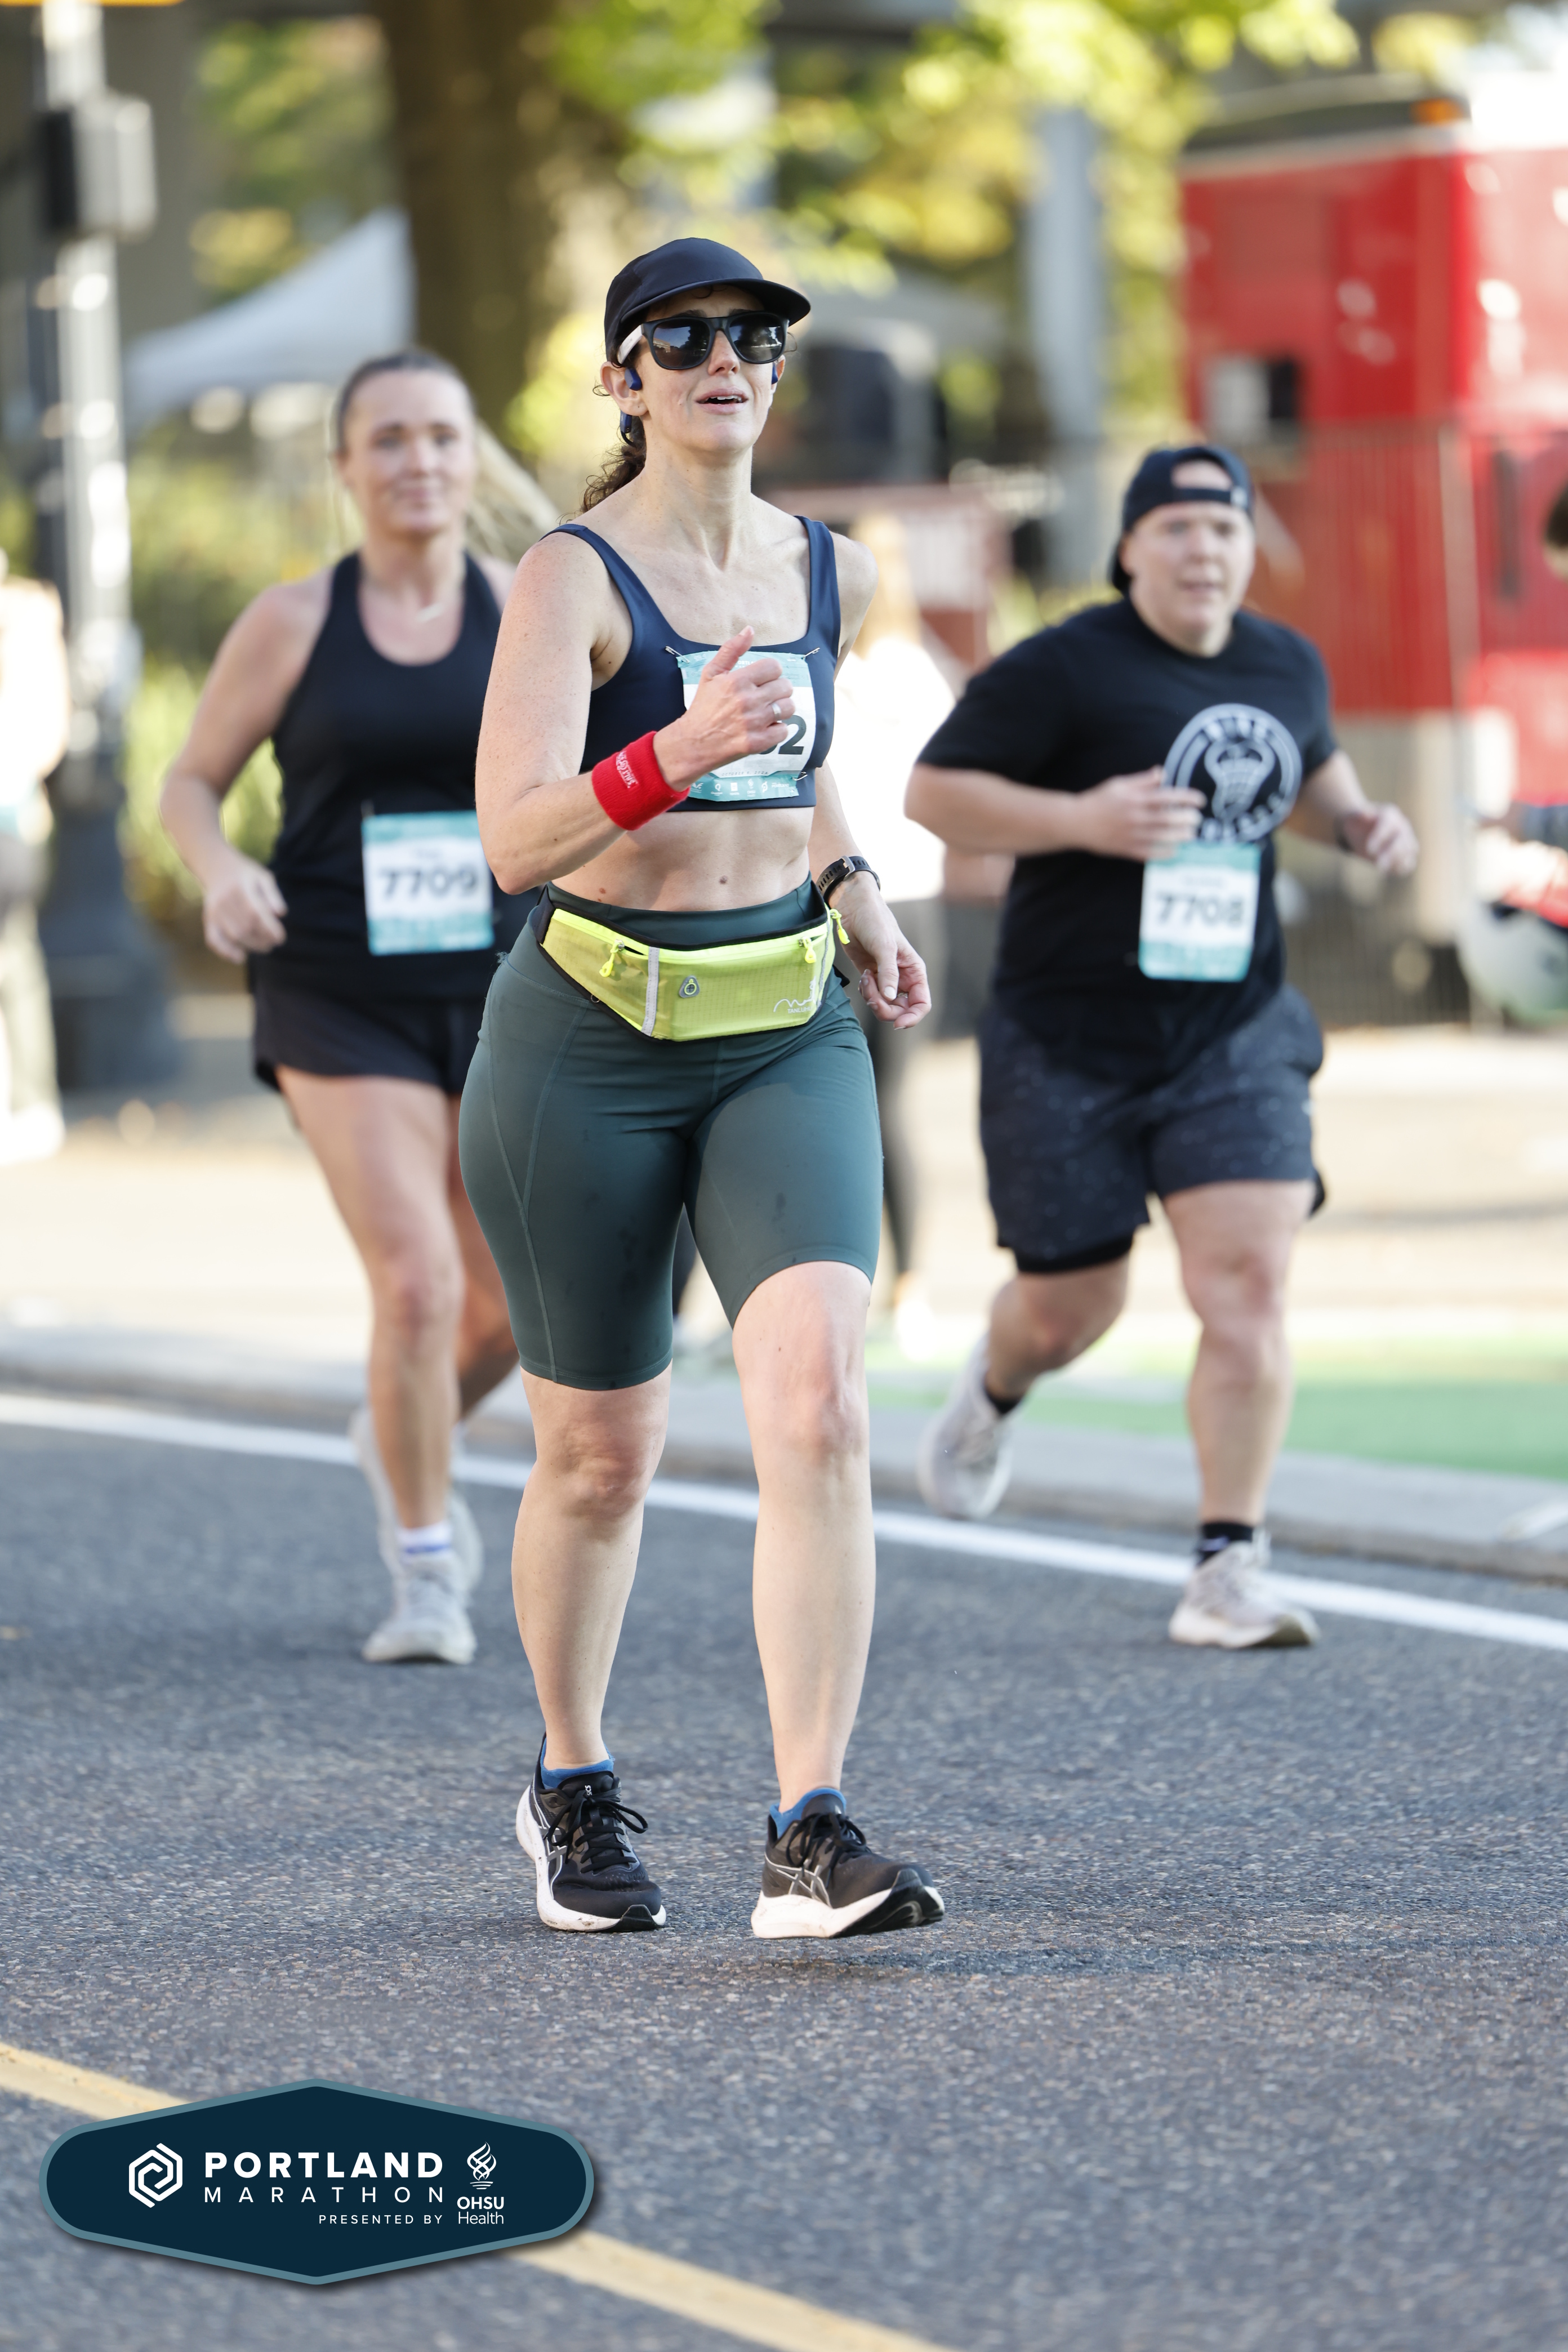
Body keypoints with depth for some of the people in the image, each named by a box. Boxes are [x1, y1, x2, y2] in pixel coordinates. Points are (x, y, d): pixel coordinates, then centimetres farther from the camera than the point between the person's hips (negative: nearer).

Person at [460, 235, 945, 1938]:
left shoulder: (829, 575, 7)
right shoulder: (571, 578, -11)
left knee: (819, 1412, -17)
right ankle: (571, 1787, 34)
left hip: (788, 1035, 3)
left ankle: (810, 1842, -18)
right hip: (589, 1045, -3)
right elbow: (514, 840, -23)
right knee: (599, 1459, 8)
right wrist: (676, 755, -38)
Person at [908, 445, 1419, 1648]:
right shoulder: (1061, 669, -9)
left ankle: (1229, 1571, -10)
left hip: (1235, 1031, 3)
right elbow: (933, 790, -9)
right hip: (1069, 1039, -3)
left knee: (1248, 1283, -14)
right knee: (1072, 1306, 7)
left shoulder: (1289, 666, 9)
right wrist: (1081, 819, -22)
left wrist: (1358, 818, 8)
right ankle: (995, 1390, 46)